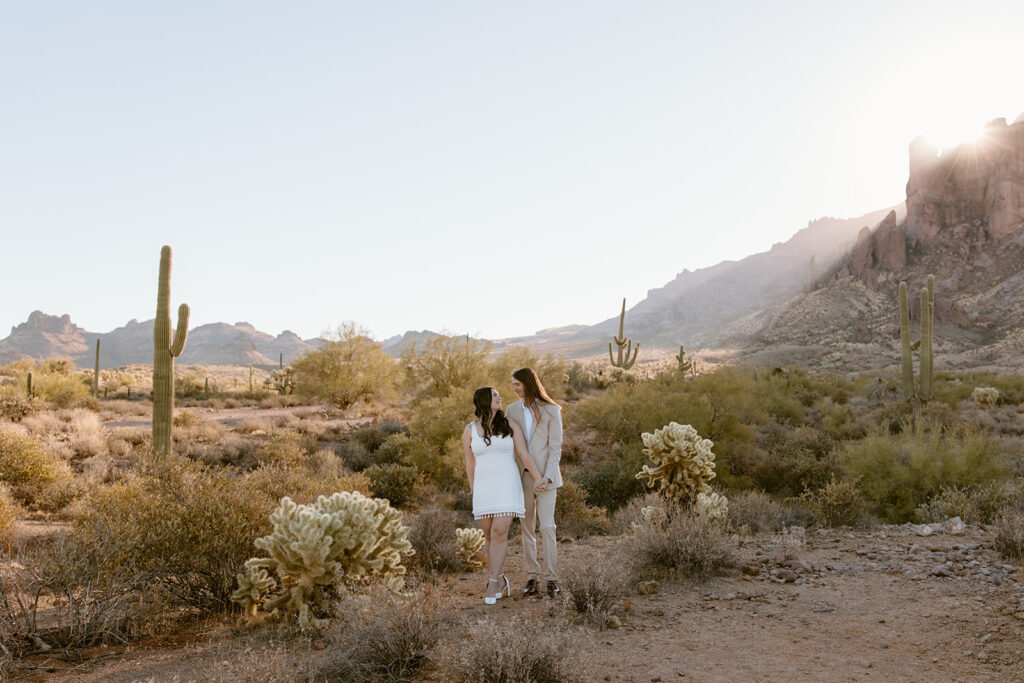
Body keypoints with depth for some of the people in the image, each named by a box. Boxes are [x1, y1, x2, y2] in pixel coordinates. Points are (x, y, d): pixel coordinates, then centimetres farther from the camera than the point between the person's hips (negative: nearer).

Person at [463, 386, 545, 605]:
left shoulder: (510, 425, 0)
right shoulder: (470, 430, 2)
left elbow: (524, 455, 0)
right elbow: (470, 463, 11)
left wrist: (539, 479, -5)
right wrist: (473, 490, 15)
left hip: (507, 485, -2)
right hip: (484, 487, 2)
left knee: (500, 532, -14)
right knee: (490, 534, 6)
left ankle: (492, 584, -6)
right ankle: (500, 579, 26)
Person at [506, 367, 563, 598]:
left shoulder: (551, 410, -3)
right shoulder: (513, 410, 8)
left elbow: (555, 447, -6)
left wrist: (546, 477, -16)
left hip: (545, 475, -3)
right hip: (522, 475, 4)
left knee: (547, 525, -8)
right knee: (527, 527, 6)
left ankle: (552, 579, 0)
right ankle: (532, 577, 14)